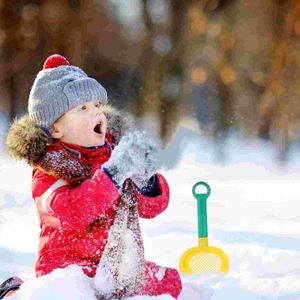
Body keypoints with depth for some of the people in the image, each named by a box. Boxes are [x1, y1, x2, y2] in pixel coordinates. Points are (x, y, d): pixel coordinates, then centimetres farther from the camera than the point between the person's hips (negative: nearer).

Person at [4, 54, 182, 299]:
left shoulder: (114, 150, 6)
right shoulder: (50, 169, -12)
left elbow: (154, 205, 3)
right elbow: (71, 213, -33)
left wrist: (145, 181, -20)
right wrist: (113, 173, -41)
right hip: (68, 265, -5)